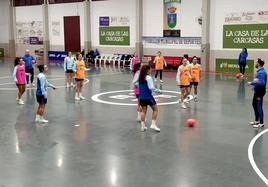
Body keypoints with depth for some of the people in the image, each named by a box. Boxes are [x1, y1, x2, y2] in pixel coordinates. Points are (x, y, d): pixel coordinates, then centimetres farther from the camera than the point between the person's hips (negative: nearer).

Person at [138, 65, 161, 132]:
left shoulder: (140, 78, 6)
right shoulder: (148, 77, -15)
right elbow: (151, 88, -19)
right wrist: (158, 91, -7)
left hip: (141, 97, 7)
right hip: (148, 97, -6)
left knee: (143, 111, 13)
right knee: (155, 109, 8)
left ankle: (142, 126, 12)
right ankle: (153, 124, 1)